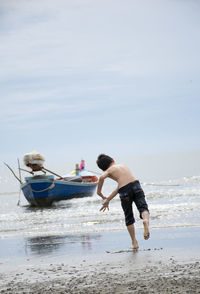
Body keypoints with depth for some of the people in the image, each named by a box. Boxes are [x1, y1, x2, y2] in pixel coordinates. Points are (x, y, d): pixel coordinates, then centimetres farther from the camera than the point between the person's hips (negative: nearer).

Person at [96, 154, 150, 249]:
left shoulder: (109, 170, 16)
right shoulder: (123, 166, 32)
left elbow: (102, 177, -9)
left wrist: (99, 193, 5)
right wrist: (108, 200, 38)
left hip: (124, 191, -2)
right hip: (136, 185, 2)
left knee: (129, 217, 13)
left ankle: (134, 243, 15)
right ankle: (146, 220, -39)